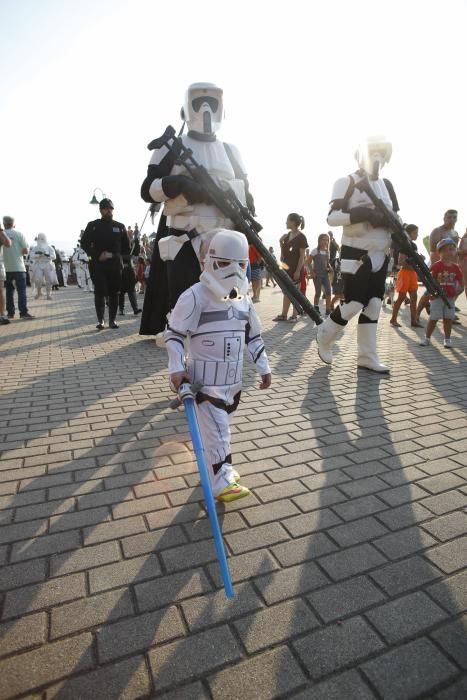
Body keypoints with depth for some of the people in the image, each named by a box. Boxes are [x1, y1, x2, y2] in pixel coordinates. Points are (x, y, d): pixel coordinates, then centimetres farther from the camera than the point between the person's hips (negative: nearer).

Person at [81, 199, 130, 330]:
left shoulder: (120, 227, 11)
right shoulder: (93, 225, 7)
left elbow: (126, 248, 10)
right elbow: (84, 243, 2)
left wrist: (112, 255, -6)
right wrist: (97, 255, -11)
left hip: (115, 265, 2)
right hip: (98, 265, -2)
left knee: (114, 293, 2)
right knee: (100, 292, -7)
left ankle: (112, 320, 9)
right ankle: (100, 320, -2)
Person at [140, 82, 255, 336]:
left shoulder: (231, 151, 19)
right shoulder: (172, 148, 7)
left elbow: (245, 192, 23)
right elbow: (147, 190, 2)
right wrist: (177, 184, -15)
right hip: (184, 242, -3)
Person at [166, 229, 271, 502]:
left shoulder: (244, 299, 4)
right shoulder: (195, 296, -16)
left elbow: (254, 336, 13)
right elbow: (174, 333, -10)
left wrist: (264, 368, 11)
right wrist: (177, 369, -17)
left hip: (233, 377, 6)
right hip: (205, 378, -6)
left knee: (221, 426, 20)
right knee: (216, 429, -6)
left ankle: (220, 467, 38)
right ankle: (222, 482, 5)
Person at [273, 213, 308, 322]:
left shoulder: (301, 236, -10)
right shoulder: (287, 235, 10)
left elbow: (302, 255, -13)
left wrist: (298, 270, -17)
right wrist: (281, 242, 5)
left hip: (296, 268, -7)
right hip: (286, 266, 7)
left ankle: (294, 315, 6)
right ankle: (283, 314, 13)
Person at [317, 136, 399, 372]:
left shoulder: (386, 184, 17)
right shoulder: (347, 182, -3)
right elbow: (332, 217, -14)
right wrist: (362, 214, -24)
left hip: (380, 256, 7)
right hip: (356, 255, -6)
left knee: (373, 305, 4)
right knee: (353, 305, -10)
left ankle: (367, 357, 10)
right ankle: (325, 336, 17)